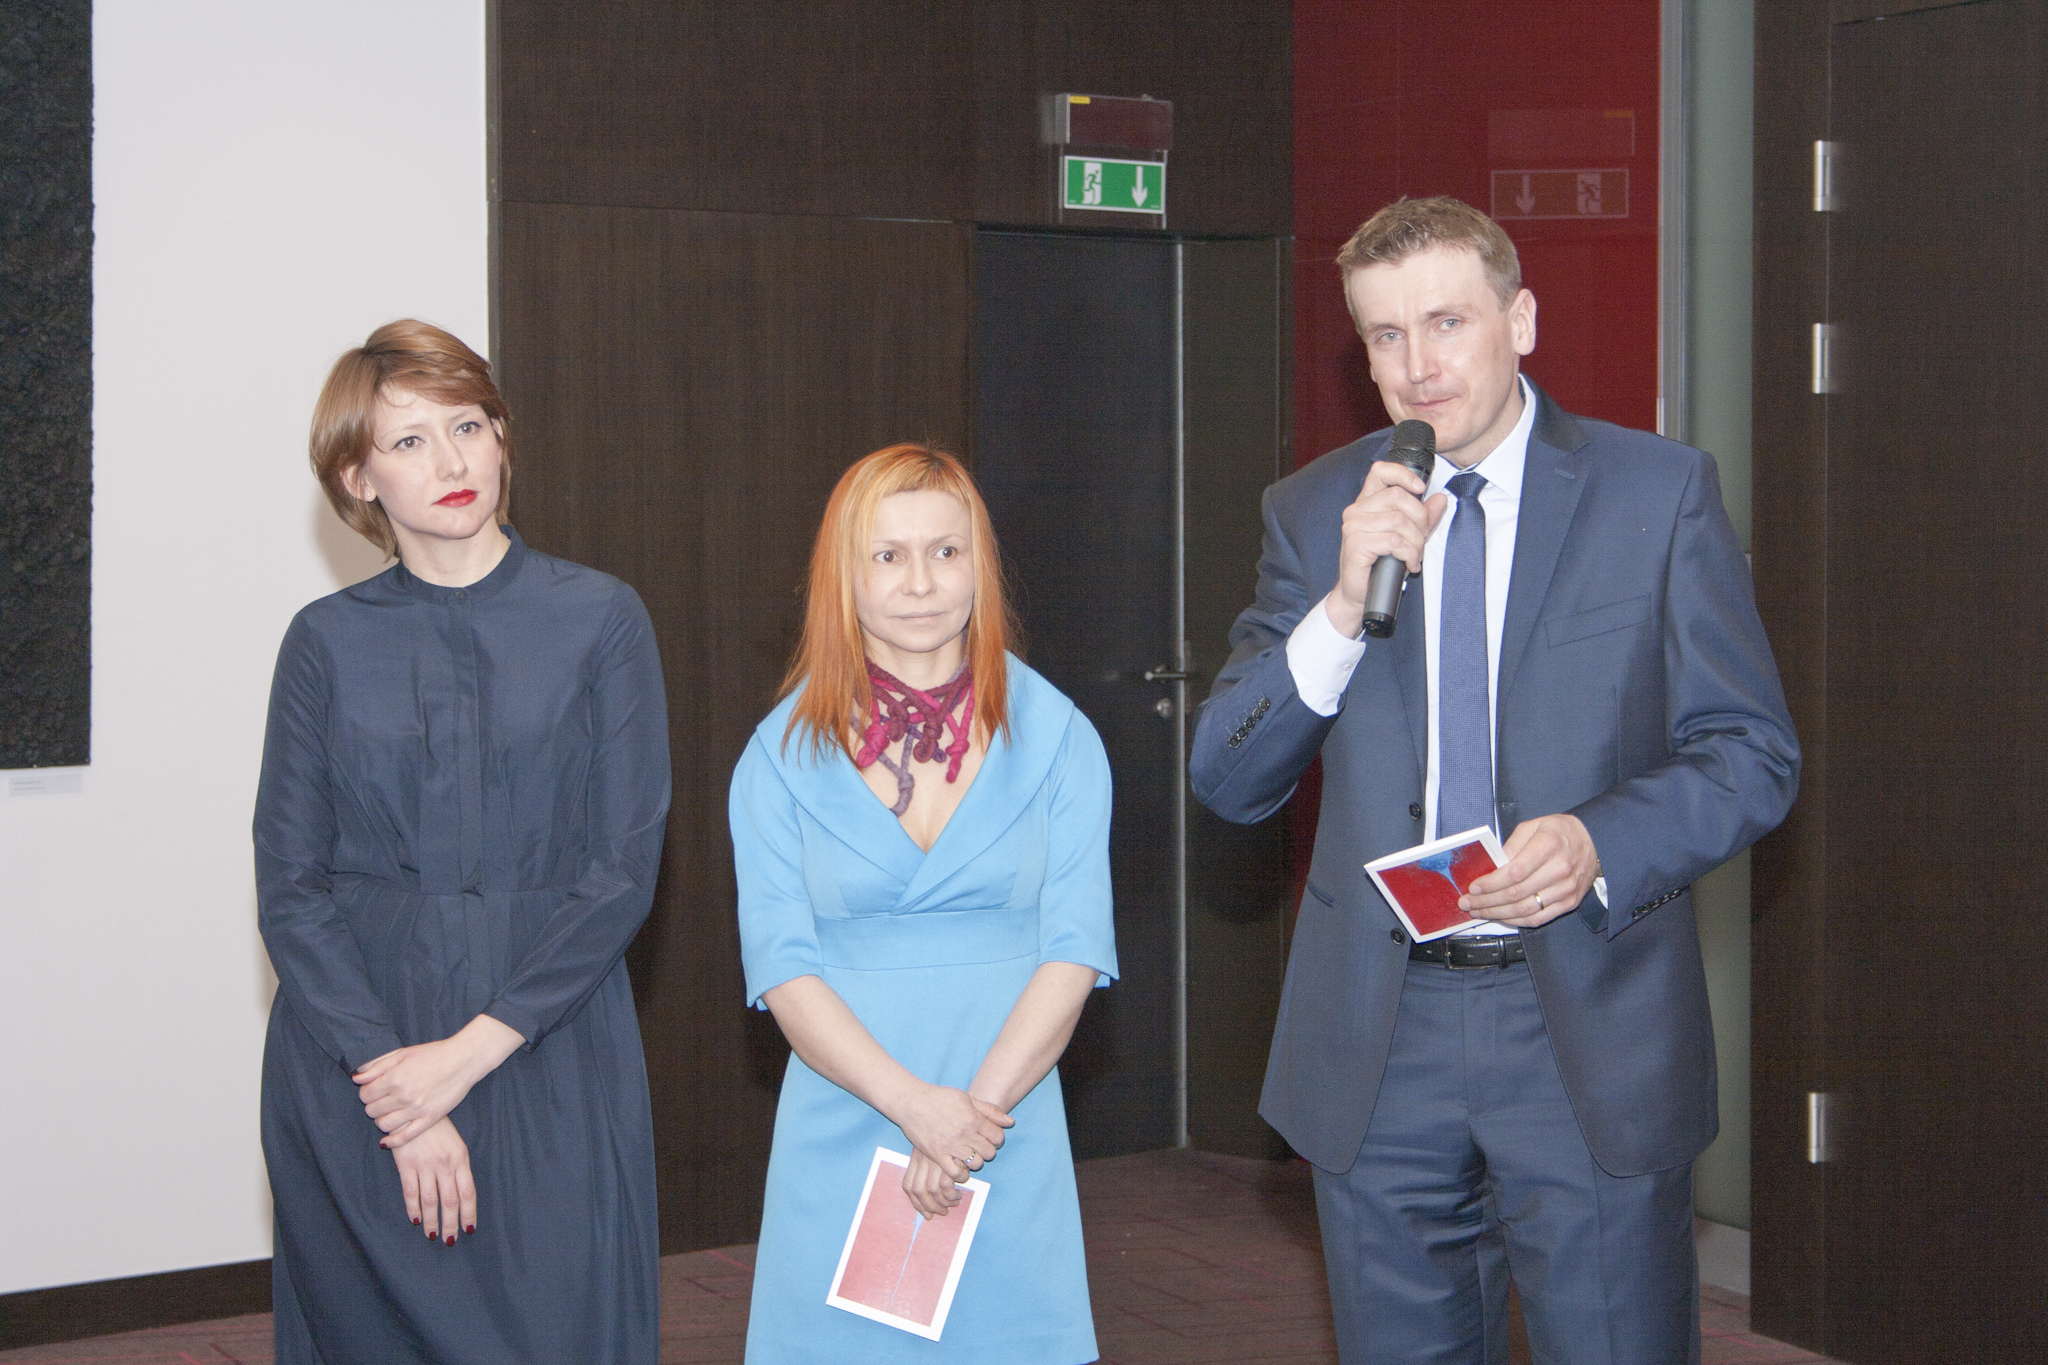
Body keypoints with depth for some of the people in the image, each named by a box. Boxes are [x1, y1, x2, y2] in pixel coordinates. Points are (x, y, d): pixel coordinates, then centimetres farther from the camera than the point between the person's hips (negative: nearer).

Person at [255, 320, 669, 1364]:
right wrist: (387, 1073, -11)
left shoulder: (599, 622, 0)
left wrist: (471, 1051, -12)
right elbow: (289, 889, 0)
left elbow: (623, 869, -5)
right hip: (352, 1069, 1)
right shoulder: (328, 642, 4)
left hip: (547, 1057, -1)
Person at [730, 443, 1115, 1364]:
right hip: (841, 1140, 0)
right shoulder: (782, 756, 2)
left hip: (1010, 1136, 0)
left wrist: (980, 1106, -14)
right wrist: (915, 1105, -16)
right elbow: (782, 967, -4)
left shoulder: (1055, 738, 3)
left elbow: (1074, 949, -2)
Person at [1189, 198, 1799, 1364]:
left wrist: (1600, 842, -19)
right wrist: (1345, 606, -15)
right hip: (1379, 1039, 2)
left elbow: (1754, 752, 0)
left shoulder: (1661, 493, -1)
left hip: (1589, 1028, -2)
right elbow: (1227, 781, 0)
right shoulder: (1314, 512, 5)